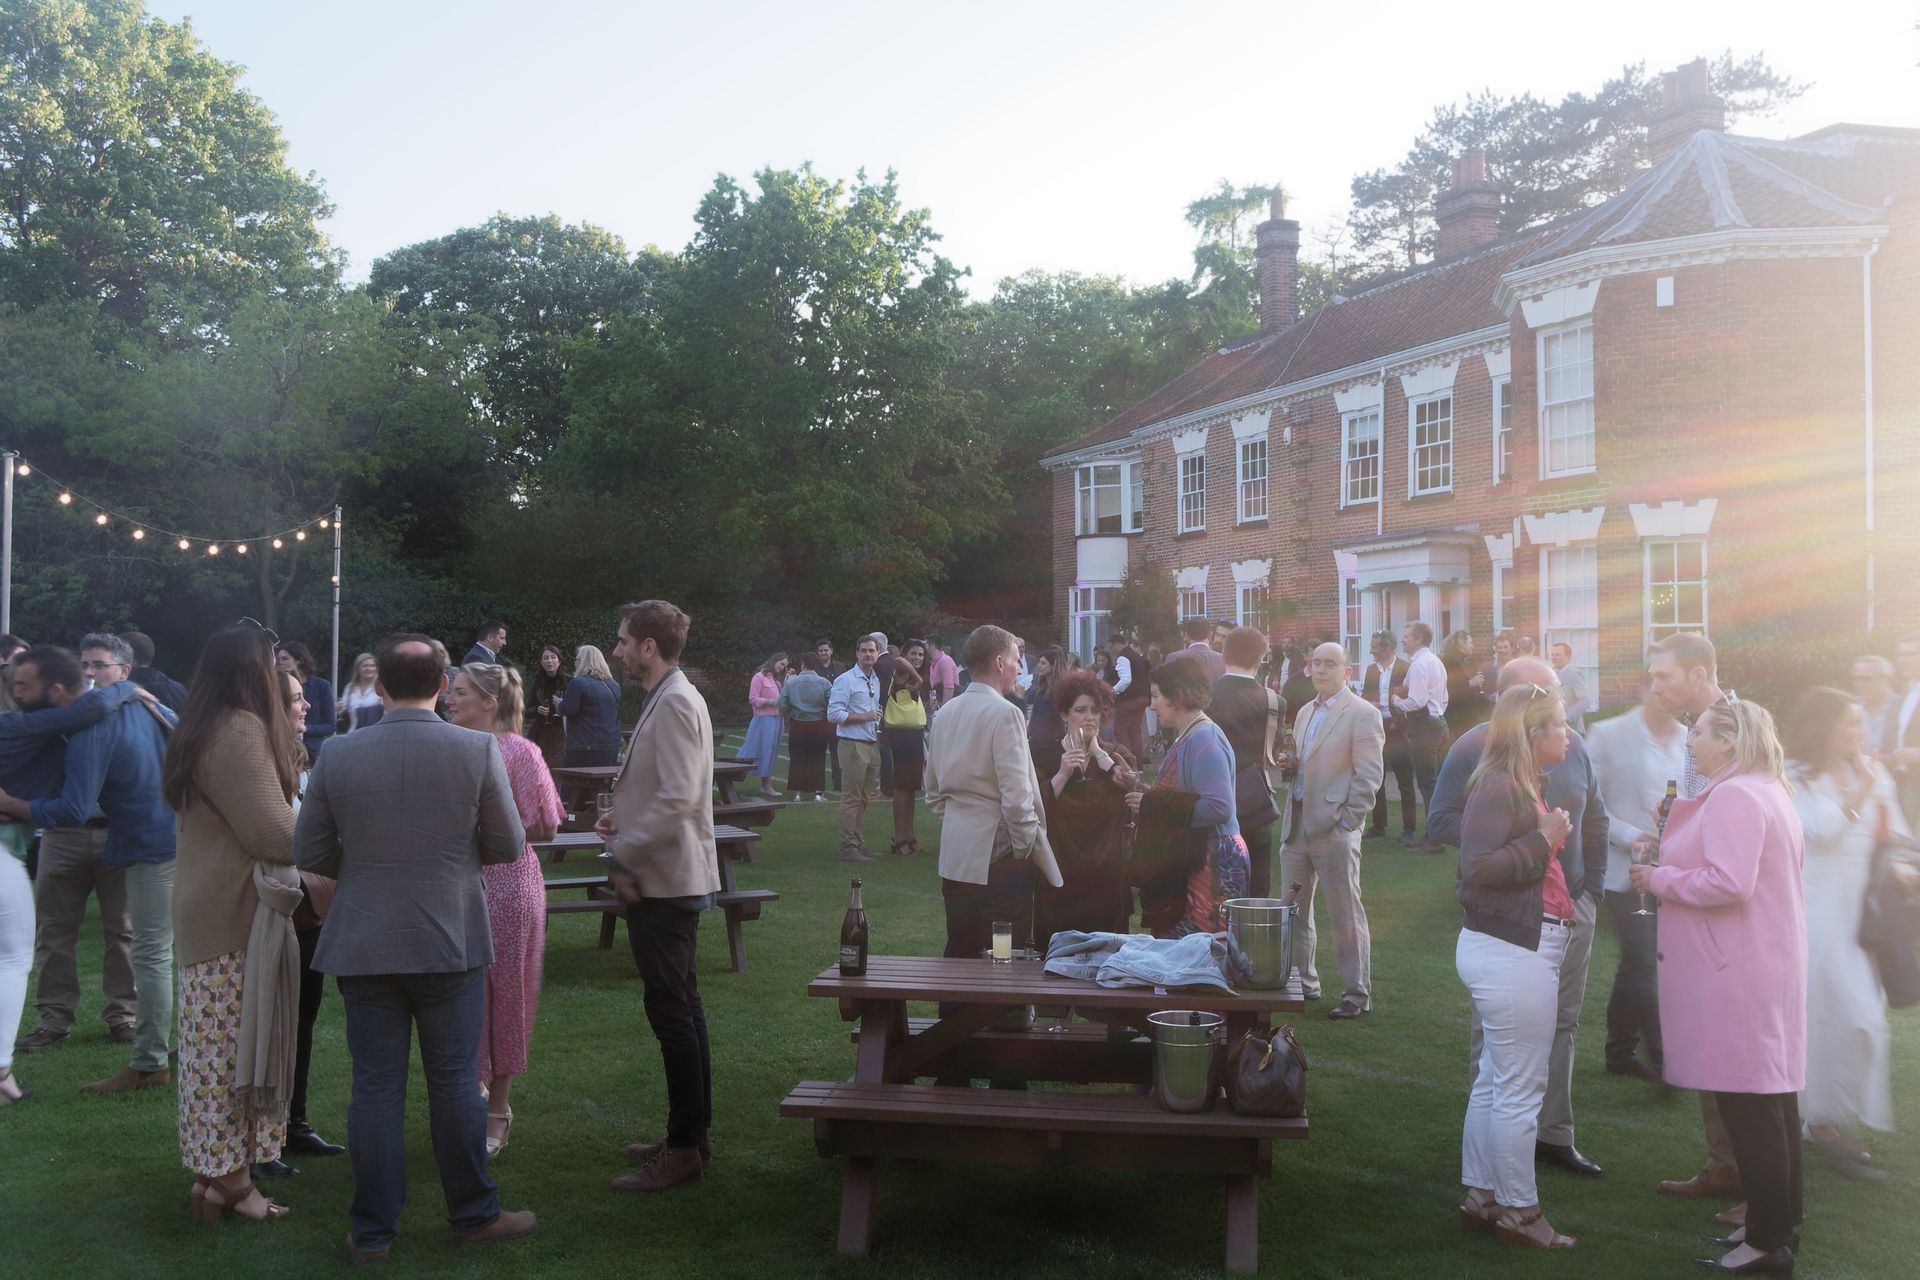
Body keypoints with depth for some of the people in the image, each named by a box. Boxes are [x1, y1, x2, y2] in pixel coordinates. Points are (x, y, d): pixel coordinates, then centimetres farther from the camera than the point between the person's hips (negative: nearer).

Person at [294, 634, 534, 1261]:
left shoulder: (337, 755, -5)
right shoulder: (479, 751, -10)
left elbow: (309, 854, 1)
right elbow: (508, 845, -2)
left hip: (363, 945, 1)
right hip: (451, 944, -1)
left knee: (376, 1087, 8)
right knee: (453, 1082, 9)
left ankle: (371, 1231, 16)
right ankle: (474, 1214, 21)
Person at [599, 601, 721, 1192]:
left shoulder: (674, 704, -17)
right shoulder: (669, 699, 15)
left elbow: (677, 798, -25)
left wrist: (626, 856, -18)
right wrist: (624, 823, 7)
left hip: (664, 881, -11)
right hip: (669, 879, 11)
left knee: (672, 1014, -5)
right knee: (681, 1009, 16)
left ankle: (684, 1149, 2)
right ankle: (691, 1136, 25)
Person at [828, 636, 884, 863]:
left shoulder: (876, 681, 15)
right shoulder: (845, 680, -9)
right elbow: (833, 713, -15)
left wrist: (879, 727, 11)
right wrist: (864, 717, -16)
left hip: (872, 744, 8)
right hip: (852, 744, -8)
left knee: (865, 799, 12)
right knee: (851, 798, -6)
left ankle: (859, 844, 19)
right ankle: (848, 848, -2)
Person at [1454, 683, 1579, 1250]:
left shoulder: (1521, 786, 14)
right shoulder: (1498, 788, -16)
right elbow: (1478, 867, -26)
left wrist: (1552, 841, 6)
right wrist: (1544, 840, -20)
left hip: (1517, 949, 11)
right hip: (1511, 952, -11)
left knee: (1494, 1080, 16)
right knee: (1520, 1088, -2)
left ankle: (1481, 1197, 25)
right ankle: (1518, 1209, 8)